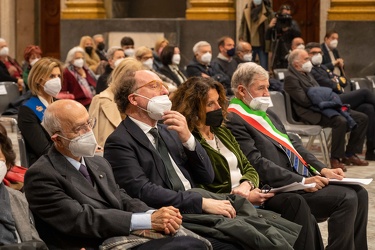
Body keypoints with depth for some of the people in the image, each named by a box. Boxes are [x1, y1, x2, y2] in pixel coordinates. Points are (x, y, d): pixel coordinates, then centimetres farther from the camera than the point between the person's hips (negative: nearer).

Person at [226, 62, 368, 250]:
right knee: (346, 199, -19)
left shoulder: (267, 114, 20)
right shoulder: (234, 121, -11)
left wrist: (322, 170, 4)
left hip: (303, 178, 10)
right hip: (281, 188, -10)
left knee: (359, 193, 0)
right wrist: (301, 181, -21)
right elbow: (258, 164, -18)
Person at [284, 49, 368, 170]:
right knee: (341, 121, -36)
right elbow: (304, 101, -18)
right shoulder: (290, 78, -10)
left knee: (362, 118, 1)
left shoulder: (307, 74, 21)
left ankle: (350, 154, 7)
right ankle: (335, 159, -22)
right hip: (312, 113, -10)